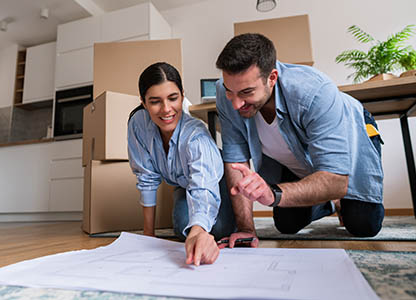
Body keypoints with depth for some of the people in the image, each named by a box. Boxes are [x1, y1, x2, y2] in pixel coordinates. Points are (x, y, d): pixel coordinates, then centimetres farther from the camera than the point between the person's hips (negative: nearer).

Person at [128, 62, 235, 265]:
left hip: (216, 181, -2)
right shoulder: (138, 122, -24)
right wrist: (148, 234, -13)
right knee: (184, 228, -25)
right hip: (184, 185, 3)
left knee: (218, 229, -27)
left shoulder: (197, 136, -37)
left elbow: (203, 188, -52)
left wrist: (198, 232, -73)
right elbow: (147, 178, -17)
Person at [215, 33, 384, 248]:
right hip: (290, 163, 3)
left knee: (363, 226, -12)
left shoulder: (316, 92, -41)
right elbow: (235, 160, -26)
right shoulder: (227, 95, -30)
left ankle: (344, 202, 25)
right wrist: (246, 228, -30)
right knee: (287, 225, 1)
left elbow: (336, 181, -43)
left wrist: (273, 193, -61)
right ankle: (332, 203, 31)